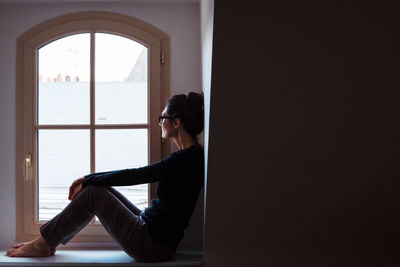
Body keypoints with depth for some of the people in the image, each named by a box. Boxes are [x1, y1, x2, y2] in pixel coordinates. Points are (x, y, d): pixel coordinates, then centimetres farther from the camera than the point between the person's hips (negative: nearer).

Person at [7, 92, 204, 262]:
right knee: (99, 188, 10)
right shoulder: (191, 155, 8)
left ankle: (43, 243, 9)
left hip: (153, 246, -9)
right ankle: (50, 242, 17)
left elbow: (134, 175, -16)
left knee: (92, 192, -5)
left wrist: (86, 182, -5)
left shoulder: (186, 159, -20)